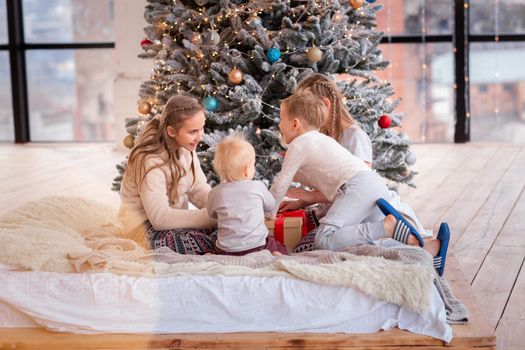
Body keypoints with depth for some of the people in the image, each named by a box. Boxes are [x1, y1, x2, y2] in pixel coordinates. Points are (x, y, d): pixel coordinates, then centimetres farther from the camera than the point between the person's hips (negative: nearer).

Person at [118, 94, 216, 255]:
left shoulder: (186, 148, -3)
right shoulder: (149, 161, -27)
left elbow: (198, 189, 0)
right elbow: (160, 217, -29)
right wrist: (210, 216, -34)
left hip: (174, 217, 7)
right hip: (147, 226, -7)